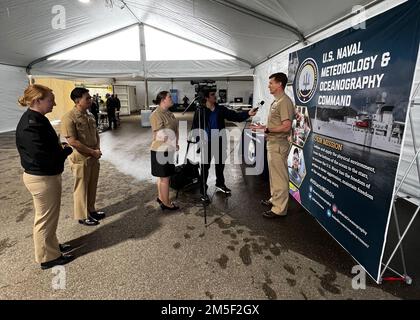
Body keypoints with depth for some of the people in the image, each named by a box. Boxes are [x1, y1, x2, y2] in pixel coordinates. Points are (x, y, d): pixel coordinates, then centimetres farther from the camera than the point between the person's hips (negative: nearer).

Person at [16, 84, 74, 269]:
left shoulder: (35, 119, 6)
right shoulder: (32, 125, -25)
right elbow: (43, 158, -28)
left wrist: (59, 148, -4)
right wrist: (66, 150, -13)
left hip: (45, 176, 10)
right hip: (42, 179, -10)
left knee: (48, 216, 24)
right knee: (46, 218, 7)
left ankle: (52, 246, 43)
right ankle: (47, 257, 26)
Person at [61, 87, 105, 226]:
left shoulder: (89, 116, 8)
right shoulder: (69, 118, -17)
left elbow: (96, 134, 17)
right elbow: (72, 141, -21)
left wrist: (98, 149, -1)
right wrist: (93, 152, -16)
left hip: (94, 158, 7)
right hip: (80, 159, -7)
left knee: (92, 186, 17)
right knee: (81, 188, 6)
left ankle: (91, 210, 33)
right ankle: (82, 216, 21)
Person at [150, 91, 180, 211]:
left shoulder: (169, 113, 10)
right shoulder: (156, 115, -17)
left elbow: (175, 129, 16)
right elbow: (159, 136, -20)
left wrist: (175, 143, 6)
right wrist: (172, 143, -15)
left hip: (168, 149, 9)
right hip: (161, 150, -9)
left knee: (163, 176, 18)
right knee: (165, 177, 0)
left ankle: (160, 198, 33)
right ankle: (166, 204, 12)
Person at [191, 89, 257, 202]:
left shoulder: (221, 109, 2)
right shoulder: (200, 111, -6)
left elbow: (235, 116, -5)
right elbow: (195, 128, -5)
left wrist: (248, 113, -20)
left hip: (219, 142, 4)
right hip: (207, 143, -4)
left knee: (220, 164, 17)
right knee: (205, 167, 2)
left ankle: (220, 184, 39)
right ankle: (203, 191, 14)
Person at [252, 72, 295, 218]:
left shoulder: (284, 101, -16)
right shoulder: (276, 101, 15)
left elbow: (286, 126, -23)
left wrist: (267, 129, -19)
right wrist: (264, 127, 9)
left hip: (278, 144, -10)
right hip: (272, 143, 10)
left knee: (279, 176, -2)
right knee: (274, 174, 20)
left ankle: (279, 209, 9)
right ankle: (274, 199, 35)